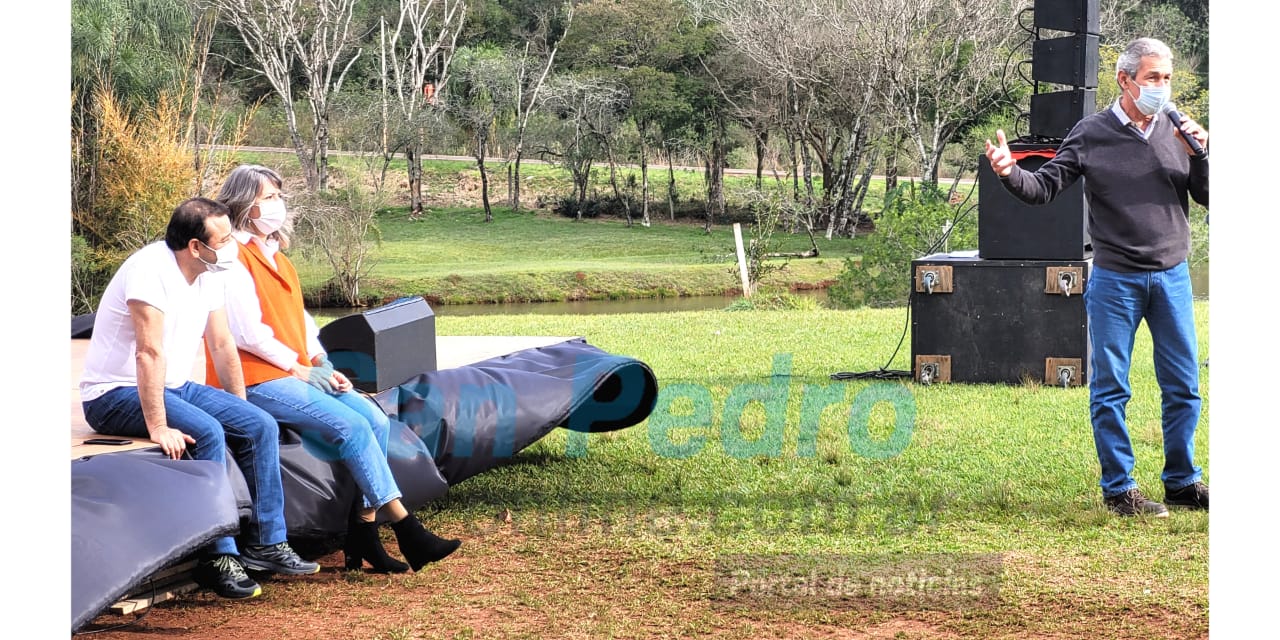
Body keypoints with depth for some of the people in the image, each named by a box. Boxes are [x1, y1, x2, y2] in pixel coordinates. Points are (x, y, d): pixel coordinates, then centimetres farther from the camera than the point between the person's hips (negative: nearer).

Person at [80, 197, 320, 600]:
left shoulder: (208, 274, 4)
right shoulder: (152, 269, -24)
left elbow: (221, 344, 13)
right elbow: (150, 353, -29)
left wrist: (240, 407, 14)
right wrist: (158, 428, -33)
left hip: (175, 386, 9)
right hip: (115, 395, -9)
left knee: (261, 426, -5)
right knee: (207, 431, -31)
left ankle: (266, 543, 2)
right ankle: (217, 558, -24)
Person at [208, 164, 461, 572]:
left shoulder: (275, 254, 20)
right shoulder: (234, 259, -9)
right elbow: (248, 332, -16)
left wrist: (323, 365, 6)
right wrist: (299, 367, -11)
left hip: (301, 372, 9)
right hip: (260, 379, -9)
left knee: (375, 420, -10)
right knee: (352, 426, -20)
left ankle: (364, 534, -9)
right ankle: (407, 532, -15)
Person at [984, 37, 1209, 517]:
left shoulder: (1178, 131, 4)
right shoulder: (1092, 134, -4)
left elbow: (1207, 198, 5)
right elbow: (1045, 188, -7)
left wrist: (1199, 155, -11)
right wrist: (1009, 172, -26)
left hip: (1172, 277, 3)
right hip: (1115, 280, -3)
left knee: (1183, 387, 8)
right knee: (1110, 389, 2)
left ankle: (1182, 481, 21)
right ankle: (1118, 488, 11)